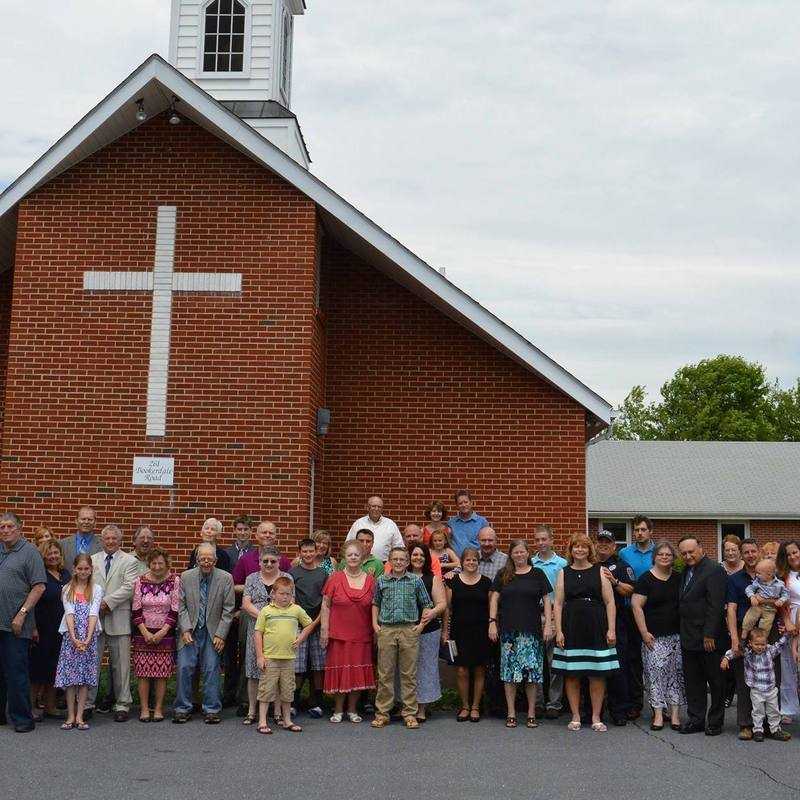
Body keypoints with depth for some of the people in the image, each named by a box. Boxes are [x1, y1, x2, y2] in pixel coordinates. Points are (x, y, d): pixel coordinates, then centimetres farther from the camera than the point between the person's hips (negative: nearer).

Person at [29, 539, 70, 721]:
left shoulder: (66, 574, 11)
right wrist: (33, 628, -17)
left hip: (61, 630, 6)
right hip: (43, 629, -6)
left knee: (55, 668, 11)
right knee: (38, 667, 0)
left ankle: (50, 706, 21)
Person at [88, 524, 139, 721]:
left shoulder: (129, 561, 5)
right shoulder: (92, 560, 13)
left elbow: (128, 587, -7)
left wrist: (108, 602, -14)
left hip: (118, 619, -2)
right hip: (94, 617, 2)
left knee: (120, 664, 2)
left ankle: (122, 704, 9)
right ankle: (87, 703, 13)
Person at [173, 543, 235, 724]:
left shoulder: (225, 578, -3)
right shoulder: (186, 577, 1)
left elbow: (228, 610, -3)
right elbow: (181, 606, 2)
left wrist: (220, 635, -7)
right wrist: (185, 630, -8)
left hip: (212, 632, -1)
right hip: (190, 631, 1)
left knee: (211, 670, 0)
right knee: (184, 668, -4)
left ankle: (211, 710, 9)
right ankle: (183, 709, 8)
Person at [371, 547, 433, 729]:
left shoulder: (416, 581, 4)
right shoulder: (381, 581, 7)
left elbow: (426, 604, 10)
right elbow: (375, 603, 18)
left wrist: (422, 624, 0)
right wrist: (375, 623, 8)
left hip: (409, 630, -1)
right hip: (386, 630, 1)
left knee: (409, 673, 3)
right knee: (385, 673, 4)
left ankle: (410, 713, 10)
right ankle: (382, 713, 11)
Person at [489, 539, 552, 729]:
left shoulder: (538, 574, 7)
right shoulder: (503, 575, 10)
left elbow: (546, 600, 6)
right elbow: (494, 599, 8)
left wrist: (548, 624, -2)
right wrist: (492, 622, -2)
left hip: (532, 630, -1)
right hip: (508, 630, 1)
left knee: (532, 670, -2)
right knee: (509, 671, 1)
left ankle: (531, 714, 7)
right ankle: (511, 714, 8)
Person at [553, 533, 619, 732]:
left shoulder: (600, 571, 5)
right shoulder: (564, 573, 8)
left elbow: (609, 602, 2)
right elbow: (558, 604, 5)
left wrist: (611, 629, -5)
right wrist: (558, 631, -3)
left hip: (596, 628, -1)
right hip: (571, 628, 1)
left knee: (597, 675, 2)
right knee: (571, 675, 3)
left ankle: (596, 717, 12)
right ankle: (575, 717, 14)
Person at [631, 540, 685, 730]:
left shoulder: (678, 578, 9)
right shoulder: (646, 579, -3)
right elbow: (636, 605, -6)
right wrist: (644, 632, -10)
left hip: (677, 635, 4)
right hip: (654, 637, -3)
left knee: (676, 673, 3)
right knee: (655, 673, -4)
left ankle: (675, 713, 9)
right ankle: (658, 713, 2)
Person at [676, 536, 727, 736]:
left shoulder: (714, 571, -13)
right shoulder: (685, 572, 13)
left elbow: (715, 606, -18)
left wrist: (709, 635, -20)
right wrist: (683, 633, 9)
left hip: (708, 638, -8)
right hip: (688, 638, 8)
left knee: (715, 681, 6)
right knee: (692, 680, 12)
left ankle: (715, 722, 15)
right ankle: (696, 720, 20)